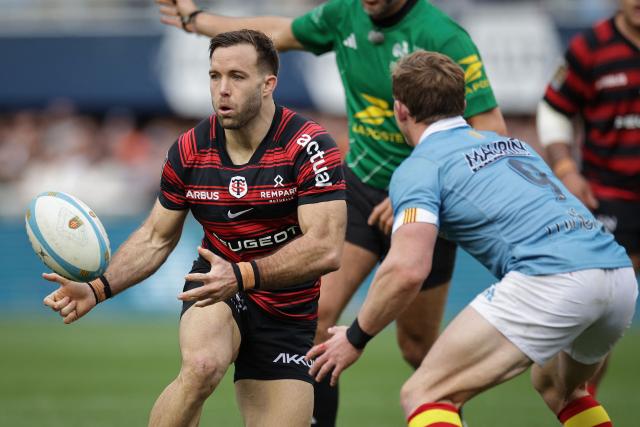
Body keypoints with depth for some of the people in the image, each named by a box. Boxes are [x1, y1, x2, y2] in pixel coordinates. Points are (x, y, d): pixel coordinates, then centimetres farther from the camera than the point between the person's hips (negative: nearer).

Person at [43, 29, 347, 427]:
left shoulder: (308, 146, -18)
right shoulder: (190, 150, -6)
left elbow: (326, 248, -26)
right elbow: (156, 237, 7)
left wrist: (244, 275, -39)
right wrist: (97, 289, -8)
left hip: (288, 314, 0)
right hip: (218, 291, 1)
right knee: (201, 366, -33)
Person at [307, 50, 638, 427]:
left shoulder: (420, 167, 6)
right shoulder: (512, 144, 28)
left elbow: (407, 269, -7)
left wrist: (356, 337, 7)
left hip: (551, 281, -8)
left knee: (424, 395, -2)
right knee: (556, 385, 36)